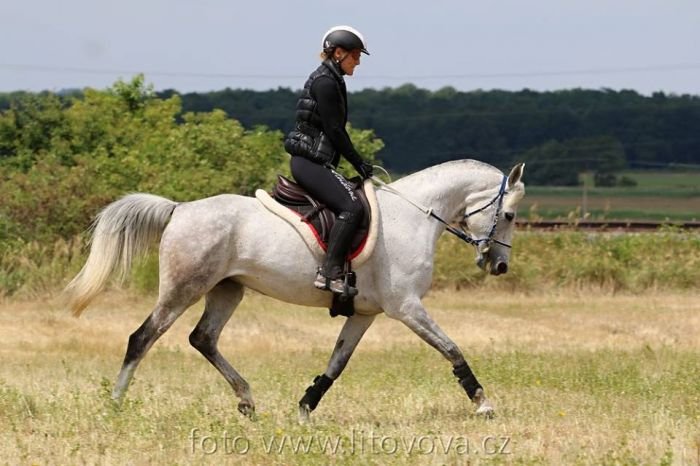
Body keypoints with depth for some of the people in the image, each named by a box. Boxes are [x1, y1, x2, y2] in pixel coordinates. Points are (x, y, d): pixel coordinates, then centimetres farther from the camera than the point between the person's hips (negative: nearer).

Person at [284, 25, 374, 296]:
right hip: (310, 160, -11)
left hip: (313, 161, 11)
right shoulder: (325, 83, -13)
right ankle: (330, 273, -30)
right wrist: (359, 164, -9)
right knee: (351, 207, -24)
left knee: (351, 206, 16)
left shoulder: (331, 81, 19)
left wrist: (359, 165, 19)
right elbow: (334, 131, -15)